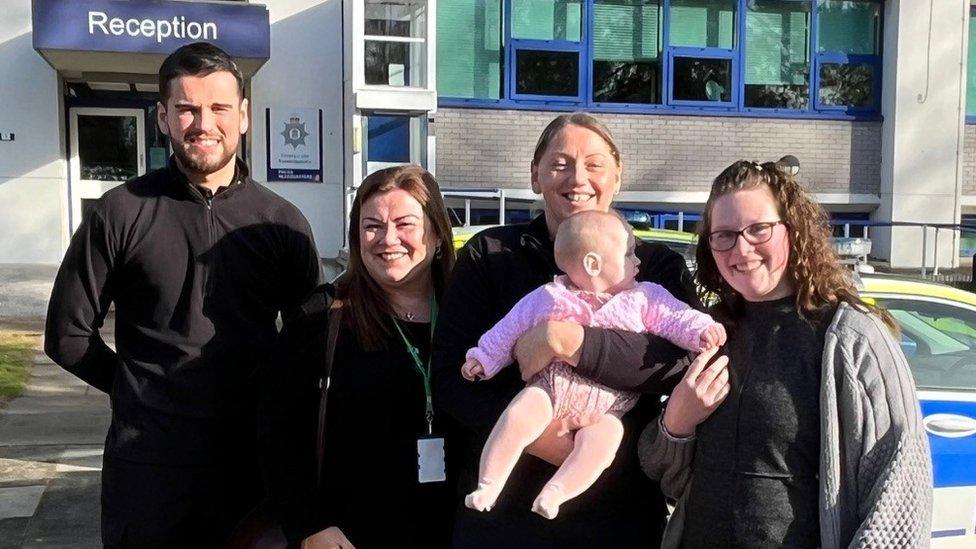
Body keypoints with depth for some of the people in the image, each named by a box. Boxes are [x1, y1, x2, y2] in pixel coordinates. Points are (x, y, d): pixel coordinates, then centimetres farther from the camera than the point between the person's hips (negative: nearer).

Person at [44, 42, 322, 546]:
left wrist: (264, 396, 1)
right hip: (145, 462, -1)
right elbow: (68, 334, 3)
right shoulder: (121, 212, -3)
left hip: (252, 461, 2)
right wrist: (137, 390, 3)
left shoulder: (282, 221, 2)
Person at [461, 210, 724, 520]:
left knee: (603, 438, -29)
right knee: (517, 418, -25)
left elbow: (675, 319, 2)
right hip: (552, 389, 0)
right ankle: (488, 488, -14)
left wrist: (701, 330, -17)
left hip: (605, 406, 1)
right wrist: (484, 359, 15)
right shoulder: (547, 298, 6)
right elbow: (509, 330, 14)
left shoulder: (644, 298, 8)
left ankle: (553, 494, -24)